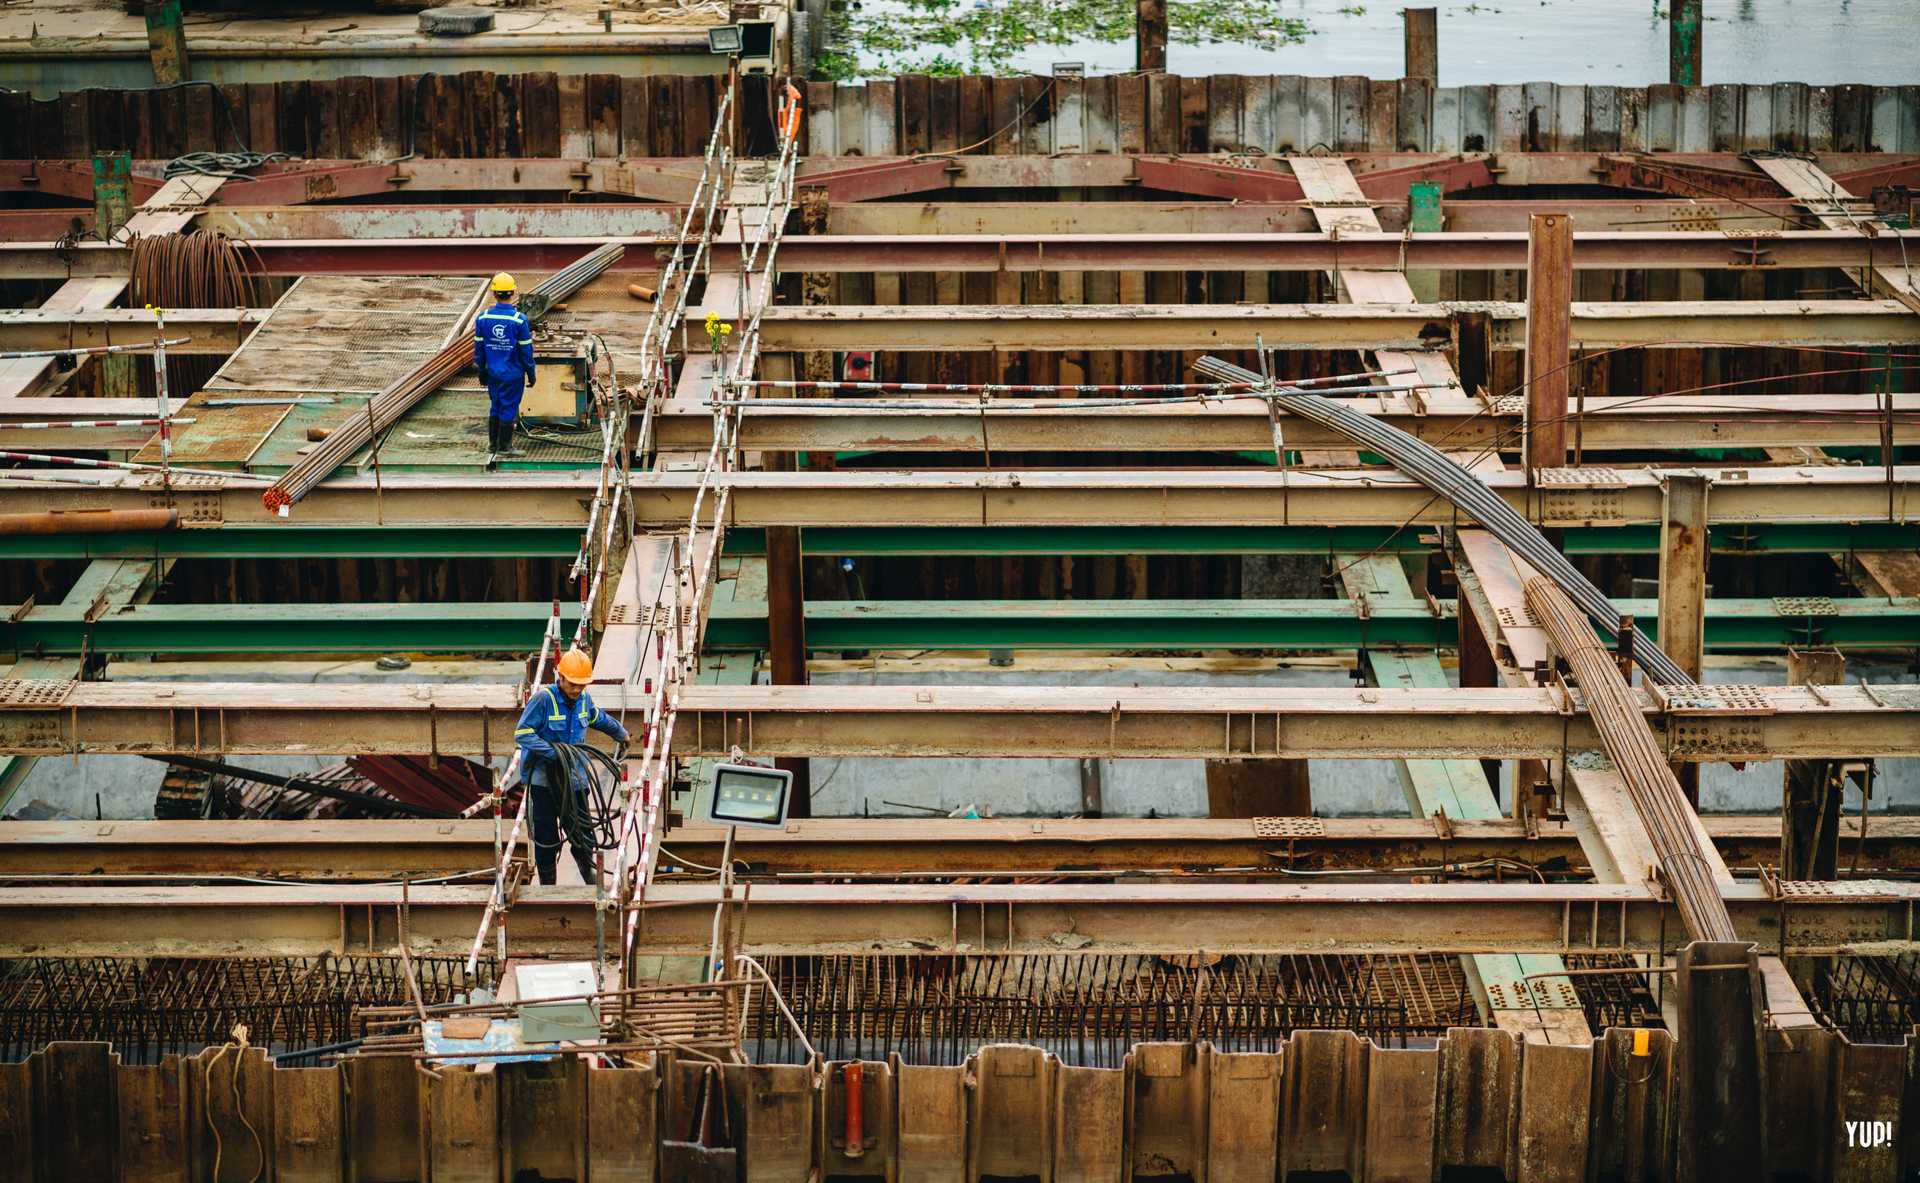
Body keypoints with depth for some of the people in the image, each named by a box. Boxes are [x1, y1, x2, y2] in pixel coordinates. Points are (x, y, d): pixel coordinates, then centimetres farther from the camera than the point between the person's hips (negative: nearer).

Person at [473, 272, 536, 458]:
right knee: (509, 408, 4)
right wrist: (531, 373, 2)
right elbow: (526, 350, -10)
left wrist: (481, 370, 16)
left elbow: (479, 347, 4)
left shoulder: (483, 318, -4)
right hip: (513, 373, -4)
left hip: (493, 373, 4)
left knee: (495, 406, 16)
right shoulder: (519, 320, -15)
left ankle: (493, 443, 23)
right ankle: (504, 447, 9)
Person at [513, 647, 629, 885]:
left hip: (574, 778, 5)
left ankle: (589, 876, 24)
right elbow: (522, 734, -18)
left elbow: (600, 720, 28)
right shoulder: (543, 698, -16)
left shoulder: (584, 699, 5)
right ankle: (547, 883, 9)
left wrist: (622, 734, 42)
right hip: (544, 778, -5)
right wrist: (552, 751, -27)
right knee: (546, 837, -2)